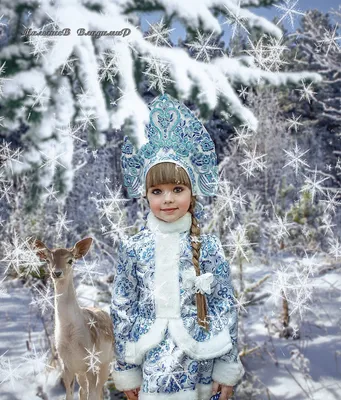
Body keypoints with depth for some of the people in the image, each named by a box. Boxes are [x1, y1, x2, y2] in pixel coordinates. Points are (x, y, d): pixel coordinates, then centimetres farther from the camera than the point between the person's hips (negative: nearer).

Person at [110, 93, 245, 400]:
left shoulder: (208, 247, -7)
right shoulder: (134, 248, -6)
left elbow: (226, 306, -3)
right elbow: (121, 309, 0)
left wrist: (227, 367, -1)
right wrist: (126, 370, 3)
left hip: (198, 360, 0)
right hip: (152, 360, 0)